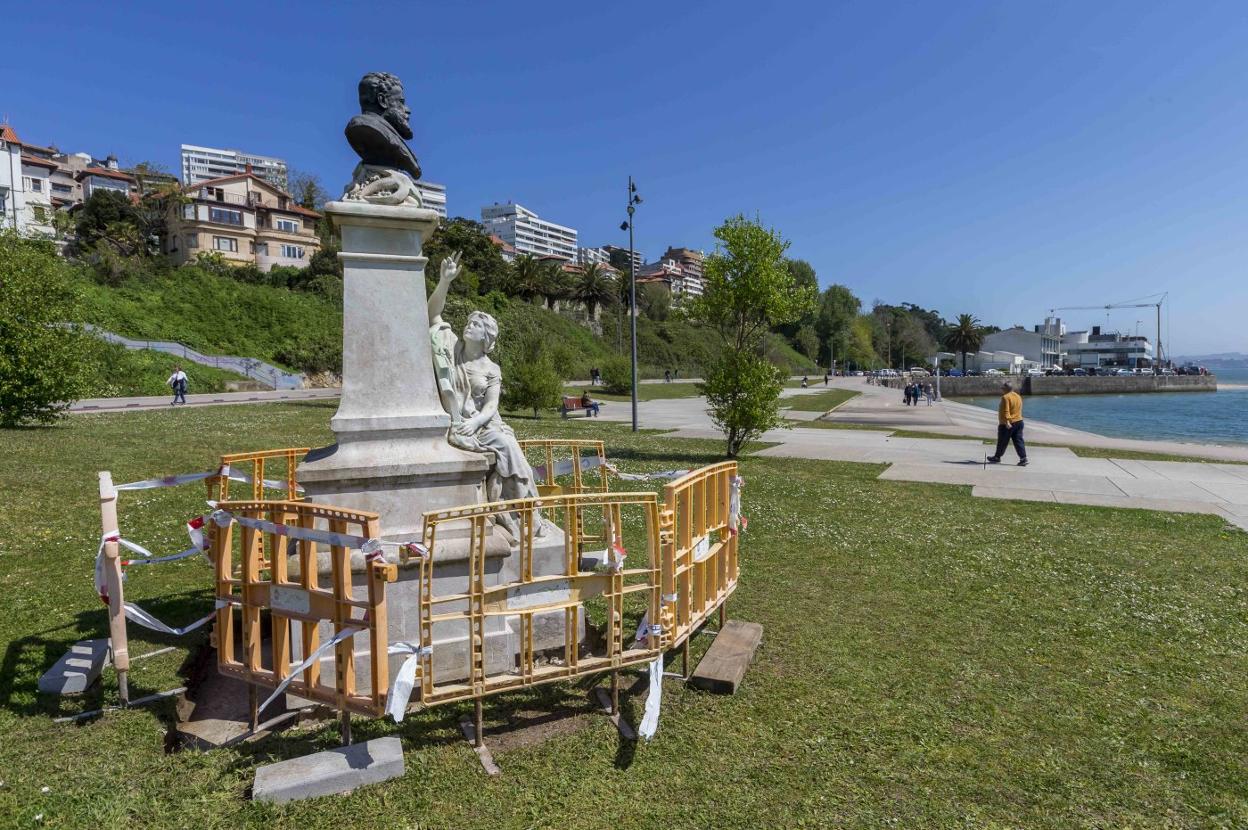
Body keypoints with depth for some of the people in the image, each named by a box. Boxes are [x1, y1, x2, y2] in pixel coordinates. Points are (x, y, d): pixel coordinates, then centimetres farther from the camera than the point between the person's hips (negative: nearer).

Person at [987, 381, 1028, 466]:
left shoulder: (1005, 397, -15)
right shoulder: (1018, 396, 12)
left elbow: (1006, 411, -24)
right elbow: (1019, 410, 21)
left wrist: (1007, 421, -31)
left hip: (1007, 424, -7)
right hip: (1019, 421, 8)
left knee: (1002, 442, 7)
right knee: (1018, 441, 6)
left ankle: (997, 457, 20)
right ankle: (1023, 458, -1)